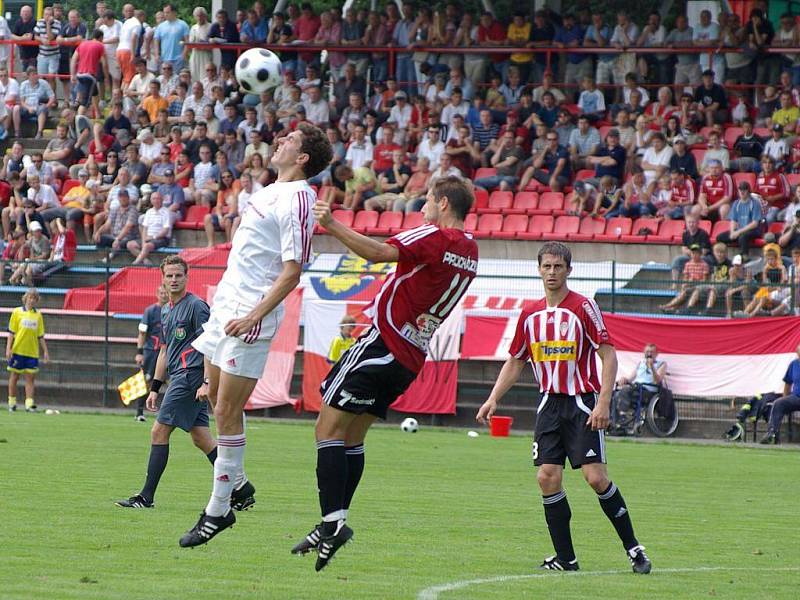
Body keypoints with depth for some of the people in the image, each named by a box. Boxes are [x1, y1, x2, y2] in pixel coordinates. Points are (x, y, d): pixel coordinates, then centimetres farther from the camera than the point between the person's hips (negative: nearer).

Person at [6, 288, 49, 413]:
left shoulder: (38, 315, 7)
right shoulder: (17, 312, 1)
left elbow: (40, 336, 11)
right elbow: (11, 332, 0)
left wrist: (45, 351, 7)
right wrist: (8, 348, -8)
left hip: (32, 352, 2)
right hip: (17, 350, -2)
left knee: (30, 377, -2)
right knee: (14, 376, 4)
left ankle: (29, 403, -5)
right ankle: (12, 402, 12)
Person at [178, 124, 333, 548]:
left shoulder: (296, 200, -15)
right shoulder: (271, 191, 13)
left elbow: (292, 271, -20)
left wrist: (253, 316, -24)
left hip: (250, 316, -10)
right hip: (226, 305, 10)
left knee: (227, 411, -7)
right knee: (217, 398, 15)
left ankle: (218, 512, -1)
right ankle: (237, 484, 27)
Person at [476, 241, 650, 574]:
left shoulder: (583, 307, -7)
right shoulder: (530, 314, 10)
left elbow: (608, 356, -9)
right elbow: (515, 362, 20)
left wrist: (603, 403, -18)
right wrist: (493, 399, 9)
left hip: (583, 403, -5)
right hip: (550, 403, 5)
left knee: (596, 477, -14)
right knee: (547, 477, -5)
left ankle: (633, 548, -1)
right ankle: (565, 558, 3)